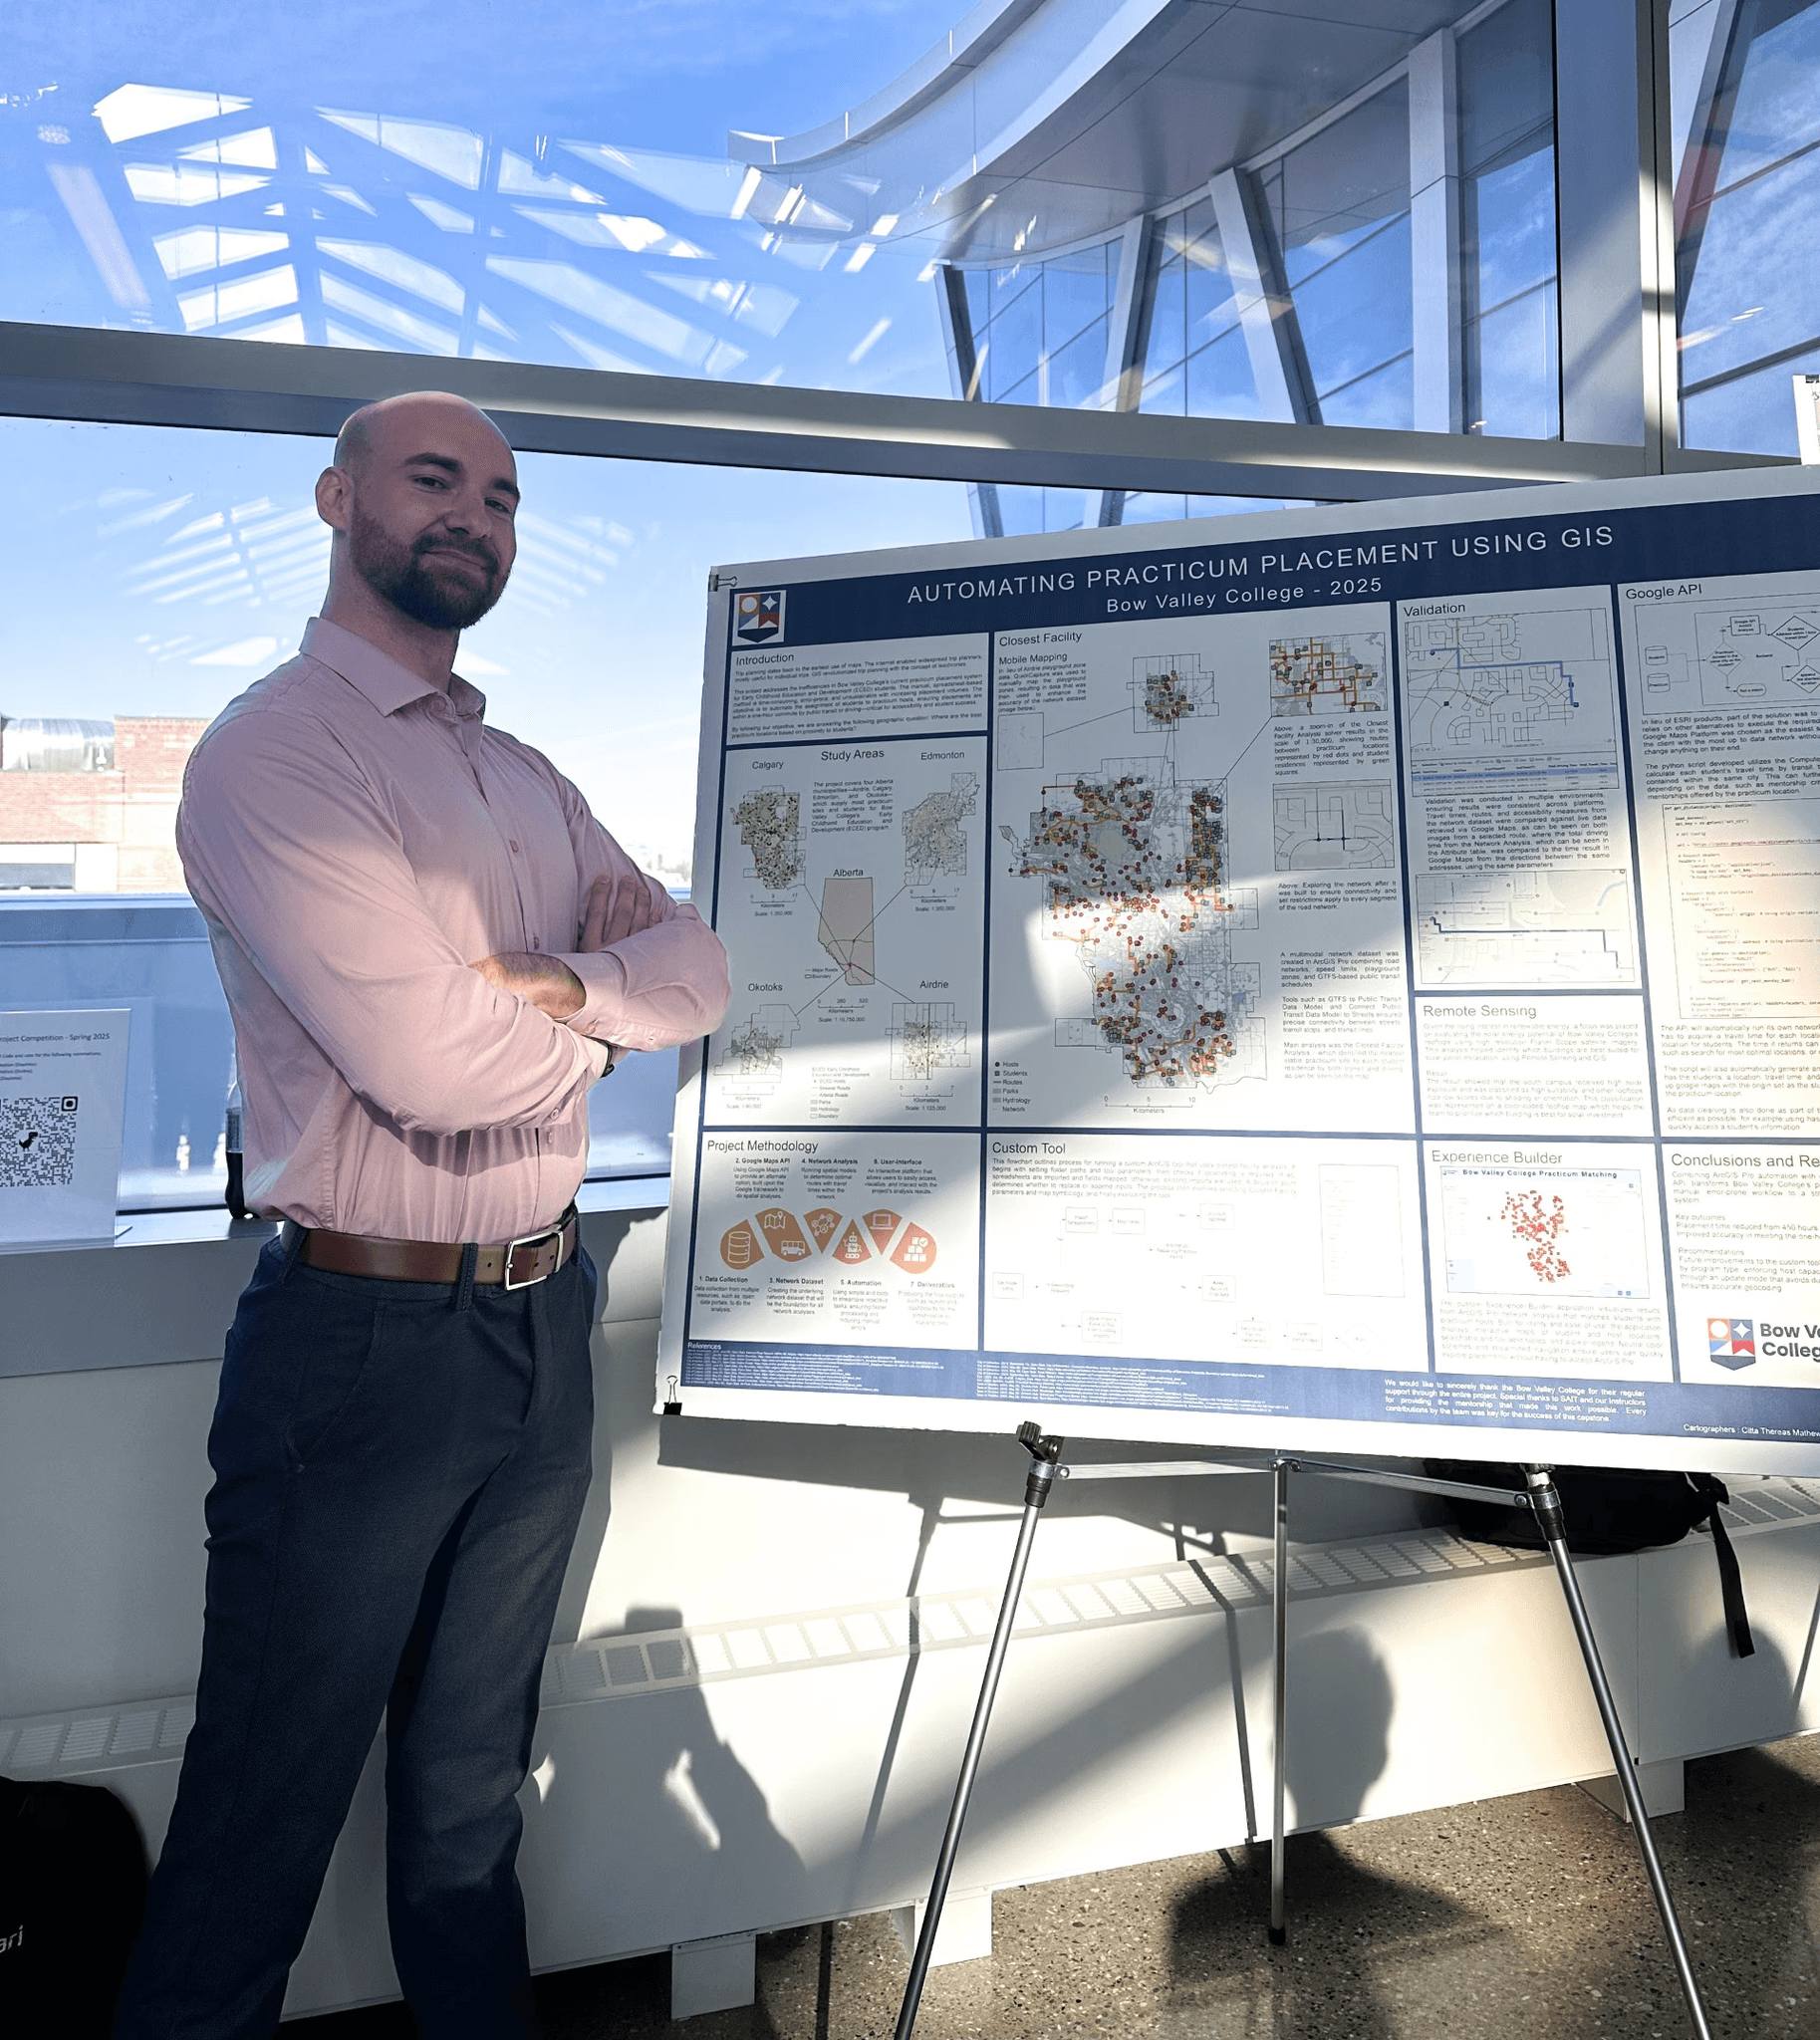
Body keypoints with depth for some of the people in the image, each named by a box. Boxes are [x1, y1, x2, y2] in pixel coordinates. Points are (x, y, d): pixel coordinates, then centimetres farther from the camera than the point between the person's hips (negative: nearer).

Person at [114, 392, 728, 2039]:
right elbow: (432, 1066, -23)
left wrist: (552, 984, -17)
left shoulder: (529, 779, 14)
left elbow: (698, 972, 3)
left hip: (546, 1328, 7)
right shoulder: (272, 753, -11)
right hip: (365, 1337, -7)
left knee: (473, 1777, 24)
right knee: (271, 1802, 13)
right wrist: (606, 1004, -5)